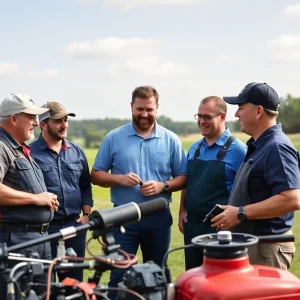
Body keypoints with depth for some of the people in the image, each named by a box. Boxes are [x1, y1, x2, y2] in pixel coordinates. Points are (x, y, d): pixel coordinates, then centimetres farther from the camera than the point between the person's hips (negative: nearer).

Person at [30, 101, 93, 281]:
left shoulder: (77, 151, 11)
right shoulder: (31, 153, -6)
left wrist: (86, 215, 6)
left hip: (75, 225, 5)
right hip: (45, 227, -5)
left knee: (74, 279, 14)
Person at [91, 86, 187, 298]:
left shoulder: (171, 140, 3)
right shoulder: (114, 138, 1)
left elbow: (183, 177, 4)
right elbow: (96, 175, 3)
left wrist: (163, 186, -15)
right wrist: (119, 179, -15)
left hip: (159, 217, 1)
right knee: (119, 275, 1)